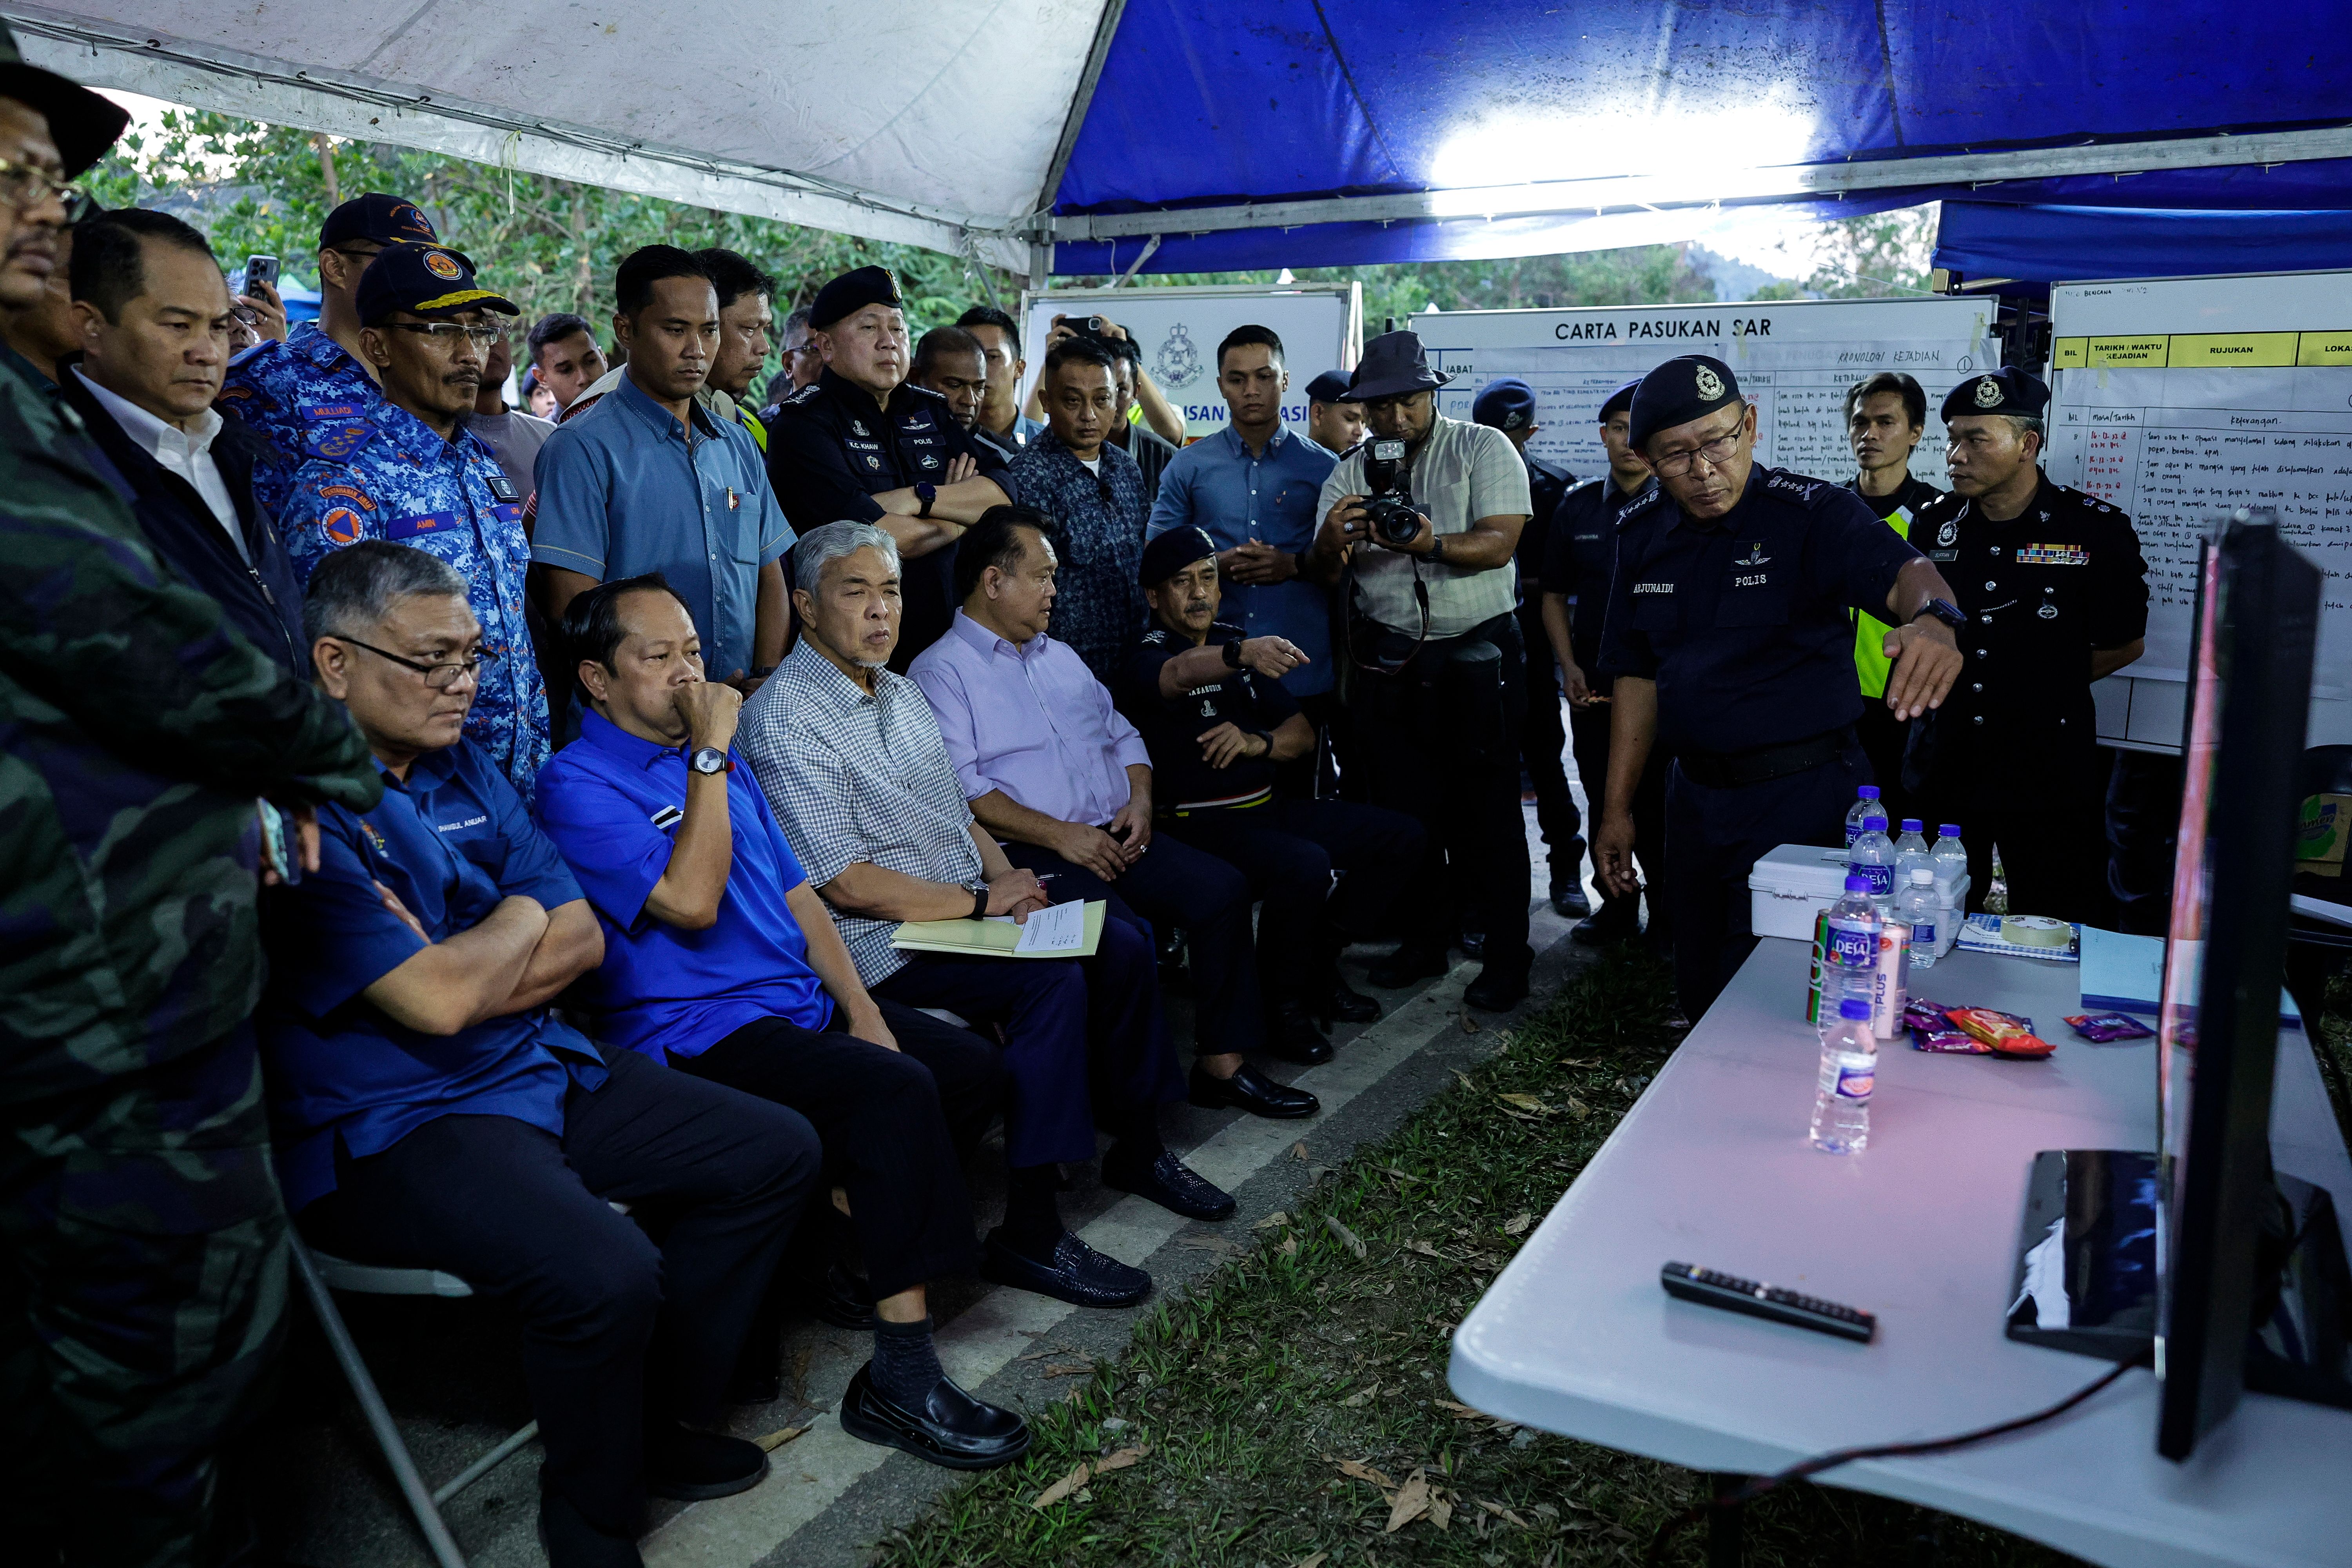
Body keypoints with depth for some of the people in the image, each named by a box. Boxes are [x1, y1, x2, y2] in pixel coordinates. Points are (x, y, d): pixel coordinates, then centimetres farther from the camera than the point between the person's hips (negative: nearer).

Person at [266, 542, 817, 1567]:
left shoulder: (468, 772, 9)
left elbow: (581, 941, 6)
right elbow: (437, 1000, -23)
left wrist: (458, 967, -12)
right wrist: (519, 921, -4)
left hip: (540, 1068, 9)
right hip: (388, 1129, -9)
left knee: (775, 1152, 5)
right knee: (607, 1277, -33)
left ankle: (662, 1423, 18)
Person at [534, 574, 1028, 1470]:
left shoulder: (720, 759, 18)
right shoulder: (578, 785, -8)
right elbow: (691, 902, -22)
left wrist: (859, 1007, 4)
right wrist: (709, 753, -18)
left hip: (803, 1001, 9)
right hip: (695, 1033, -8)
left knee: (975, 1070, -3)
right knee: (895, 1091, -29)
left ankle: (852, 1232, 12)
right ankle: (900, 1378, -23)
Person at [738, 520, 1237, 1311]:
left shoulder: (900, 691, 14)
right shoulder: (785, 719, -15)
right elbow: (847, 884, -20)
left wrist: (1005, 874, 1)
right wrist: (980, 903, -16)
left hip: (968, 905, 9)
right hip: (884, 941, -9)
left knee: (1122, 945, -2)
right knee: (1052, 980, -27)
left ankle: (1138, 1148, 16)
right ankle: (1029, 1235, -20)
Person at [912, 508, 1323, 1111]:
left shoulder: (1060, 656, 25)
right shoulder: (940, 672, -1)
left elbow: (1121, 734, 26)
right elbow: (960, 791, -13)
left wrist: (1140, 798, 4)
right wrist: (1060, 835, -17)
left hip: (1114, 836, 7)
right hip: (1029, 855, -7)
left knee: (1222, 886, -15)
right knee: (1123, 936, -31)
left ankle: (1222, 1060, -8)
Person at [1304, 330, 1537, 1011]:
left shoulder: (1483, 449, 0)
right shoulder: (1351, 471, 9)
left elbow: (1498, 544, -13)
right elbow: (1324, 572, -1)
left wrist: (1430, 543, -32)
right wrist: (1330, 543, -25)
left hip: (1475, 654, -3)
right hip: (1388, 662, 4)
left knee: (1486, 808, 1)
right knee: (1403, 803, 8)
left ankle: (1506, 954, 12)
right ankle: (1427, 937, 24)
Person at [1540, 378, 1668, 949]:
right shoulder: (1576, 507, 9)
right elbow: (1555, 596, 13)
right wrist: (1569, 666, 1)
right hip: (1594, 684, 3)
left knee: (1658, 804, 1)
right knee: (1603, 800, 11)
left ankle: (1666, 914, 16)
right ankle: (1616, 906, 26)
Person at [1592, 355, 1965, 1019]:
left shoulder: (1813, 512, -12)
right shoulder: (1641, 532, 3)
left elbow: (1901, 570, -31)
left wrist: (1932, 615, -55)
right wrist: (1617, 807, 8)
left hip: (1803, 794, -5)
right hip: (1694, 795, 5)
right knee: (1700, 995, 17)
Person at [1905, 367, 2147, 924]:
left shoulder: (2097, 530, -6)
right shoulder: (1932, 525, 3)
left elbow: (2124, 643, 4)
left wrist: (2042, 687, 2)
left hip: (2049, 775, -3)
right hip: (1945, 768, 3)